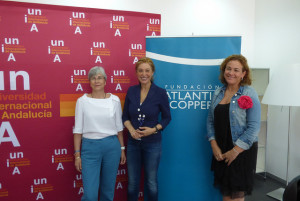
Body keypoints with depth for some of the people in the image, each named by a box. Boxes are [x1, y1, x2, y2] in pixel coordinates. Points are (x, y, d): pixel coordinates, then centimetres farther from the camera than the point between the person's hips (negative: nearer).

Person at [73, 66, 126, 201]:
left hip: (112, 146, 2)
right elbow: (78, 129, 0)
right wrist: (77, 154, -2)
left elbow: (119, 127, 7)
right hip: (90, 147, -1)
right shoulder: (82, 101, -2)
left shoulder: (114, 100, 2)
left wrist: (122, 149, 8)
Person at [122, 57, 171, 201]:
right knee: (132, 182, 15)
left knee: (151, 182, 13)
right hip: (133, 142, 3)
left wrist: (154, 129, -17)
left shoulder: (160, 93, -9)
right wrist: (131, 129, -12)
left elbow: (166, 117, -1)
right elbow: (125, 116, 6)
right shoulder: (131, 91, -1)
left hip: (152, 143, -2)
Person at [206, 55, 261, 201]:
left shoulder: (250, 94, -8)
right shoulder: (218, 93, 6)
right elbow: (210, 120, 6)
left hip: (242, 150, -4)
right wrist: (214, 145, -4)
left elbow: (253, 127, -13)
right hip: (220, 150, 4)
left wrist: (236, 150, -15)